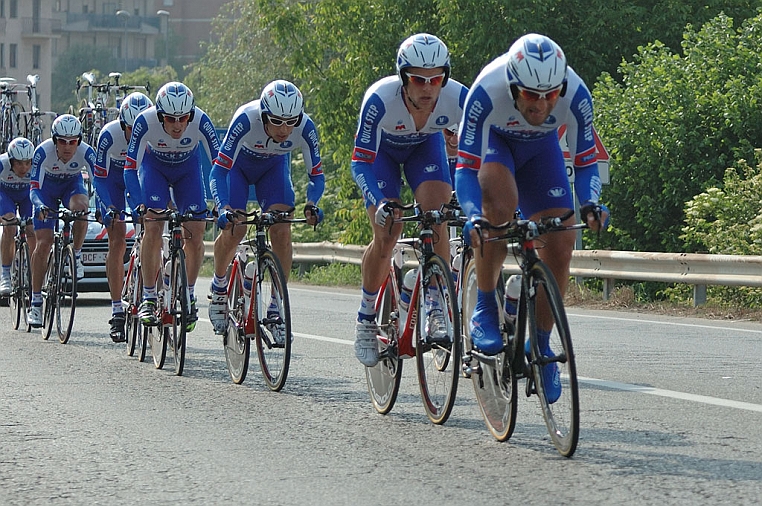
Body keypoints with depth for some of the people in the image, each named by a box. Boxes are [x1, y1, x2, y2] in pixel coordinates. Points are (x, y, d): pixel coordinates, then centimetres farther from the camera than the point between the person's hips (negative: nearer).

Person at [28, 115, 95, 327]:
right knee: (43, 242, -11)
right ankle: (35, 303, -5)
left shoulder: (86, 153, -31)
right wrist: (40, 207, -55)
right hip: (47, 186, -1)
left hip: (72, 184, 1)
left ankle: (76, 257, -11)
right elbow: (34, 187, -35)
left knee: (80, 208, -36)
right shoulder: (43, 152, -33)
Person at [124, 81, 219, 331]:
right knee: (152, 227, -19)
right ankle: (148, 298, -10)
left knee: (196, 233, -10)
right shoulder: (145, 121, -35)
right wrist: (138, 205, -46)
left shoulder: (200, 121, -34)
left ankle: (189, 295, 9)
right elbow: (130, 168, -32)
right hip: (154, 167, -1)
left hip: (188, 168, 1)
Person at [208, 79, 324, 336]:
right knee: (233, 229, -15)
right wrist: (224, 208, -54)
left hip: (274, 167, 2)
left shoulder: (305, 127, -32)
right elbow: (218, 171, -38)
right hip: (238, 164, -2)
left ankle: (277, 306, -7)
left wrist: (311, 204, -42)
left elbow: (316, 175, -22)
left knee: (282, 231, -15)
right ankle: (219, 285, 15)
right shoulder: (246, 119, -40)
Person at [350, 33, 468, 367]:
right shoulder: (380, 99, -39)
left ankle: (436, 311, -12)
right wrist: (380, 204, -51)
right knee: (387, 235, -14)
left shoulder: (458, 98, -34)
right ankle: (366, 319, 5)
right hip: (382, 150, -2)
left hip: (425, 147, 2)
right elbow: (361, 162, -35)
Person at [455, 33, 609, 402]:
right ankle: (484, 309, -18)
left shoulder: (575, 94, -33)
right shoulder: (487, 92, -39)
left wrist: (590, 204, -38)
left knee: (560, 244, -10)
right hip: (492, 140, -3)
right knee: (501, 202, -35)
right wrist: (474, 217, -50)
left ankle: (541, 344, 8)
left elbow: (585, 161, -19)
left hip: (540, 148, 3)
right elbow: (466, 166, -34)